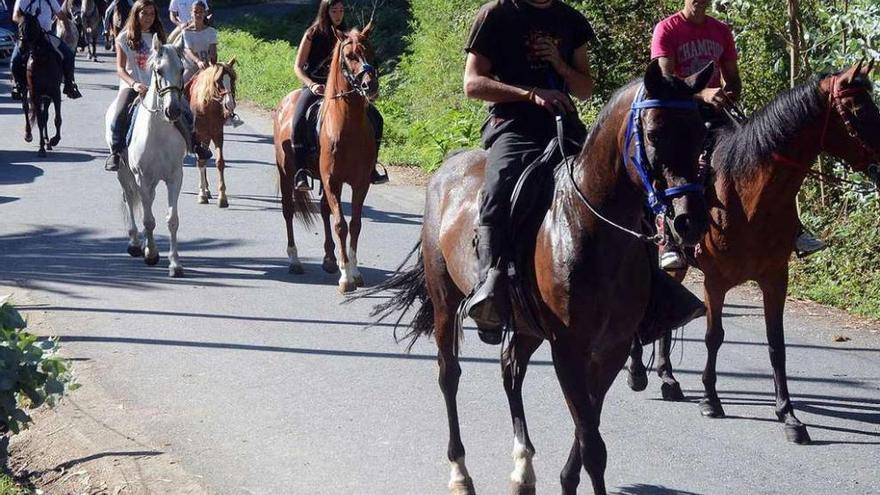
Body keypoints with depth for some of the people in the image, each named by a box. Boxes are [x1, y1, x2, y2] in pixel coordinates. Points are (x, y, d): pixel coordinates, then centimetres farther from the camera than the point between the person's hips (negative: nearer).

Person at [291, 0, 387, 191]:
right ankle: (300, 172, -28)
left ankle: (370, 168, 0)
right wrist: (312, 85, -20)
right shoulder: (313, 34, -2)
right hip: (314, 86, -5)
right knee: (299, 123, -33)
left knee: (375, 118, -7)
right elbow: (298, 67, -3)